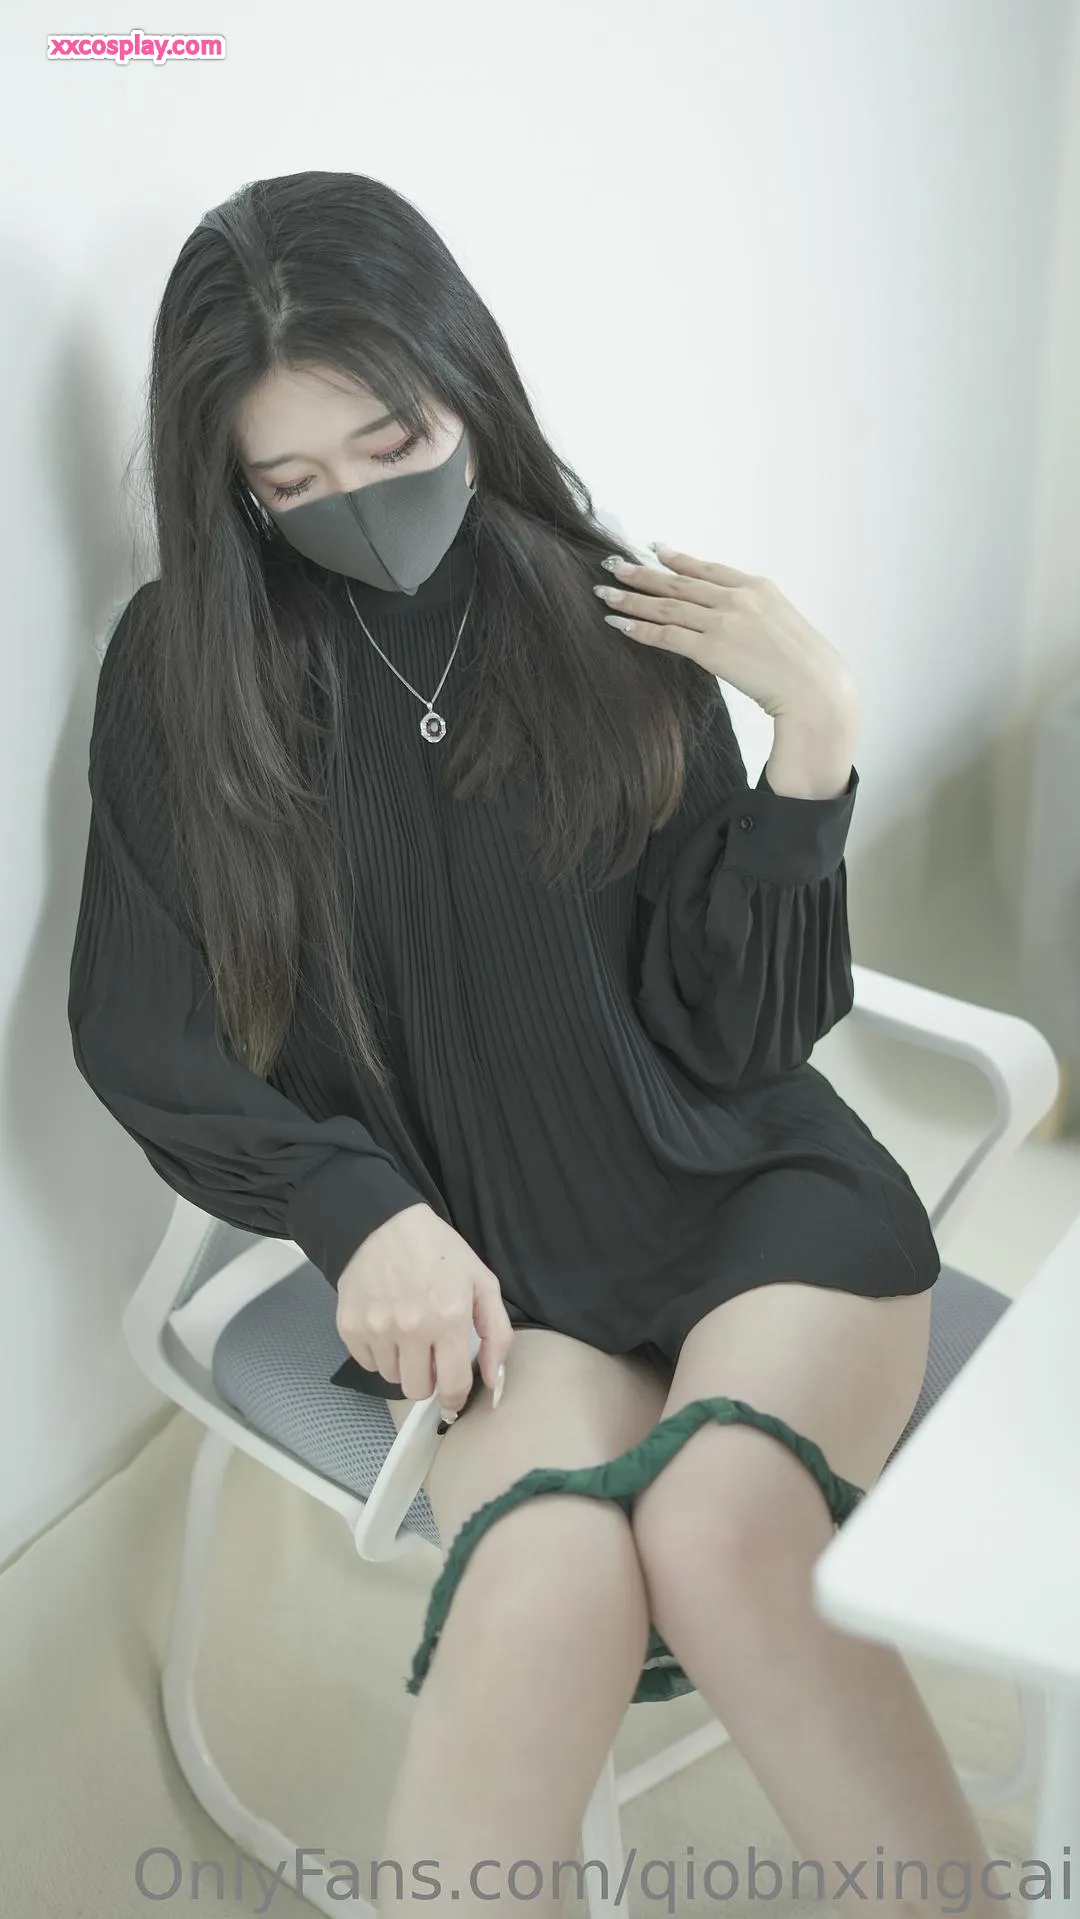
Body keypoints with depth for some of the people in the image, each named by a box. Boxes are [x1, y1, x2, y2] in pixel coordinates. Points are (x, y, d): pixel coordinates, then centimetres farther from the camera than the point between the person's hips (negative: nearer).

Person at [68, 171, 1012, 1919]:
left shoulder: (611, 621, 0)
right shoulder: (190, 671, 1)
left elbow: (738, 1028, -1)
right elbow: (141, 1030, 3)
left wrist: (814, 731, -13)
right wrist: (363, 1209, -12)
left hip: (751, 1188, 1)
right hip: (495, 1253, 0)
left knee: (719, 1536, -30)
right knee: (555, 1588, -31)